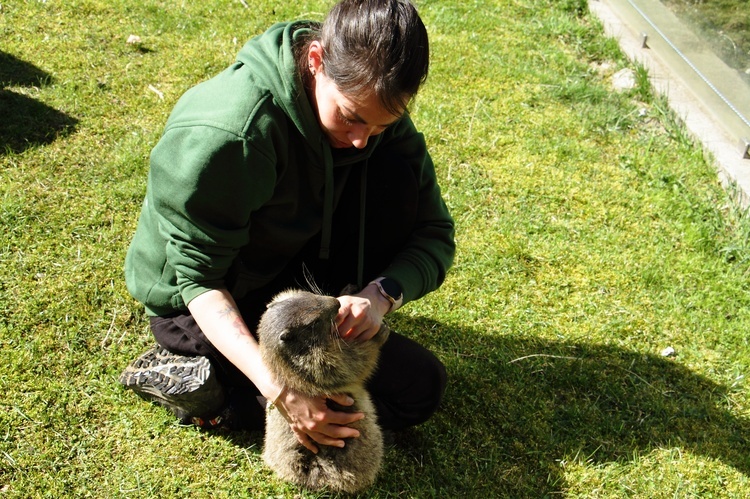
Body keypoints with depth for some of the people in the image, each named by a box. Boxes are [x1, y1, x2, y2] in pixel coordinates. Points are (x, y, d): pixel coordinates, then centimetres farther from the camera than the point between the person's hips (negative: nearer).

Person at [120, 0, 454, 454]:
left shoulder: (374, 107, -15)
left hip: (290, 264, 6)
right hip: (200, 305, -5)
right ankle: (194, 379, -5)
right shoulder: (223, 136, -34)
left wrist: (382, 293, -32)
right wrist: (276, 385, -40)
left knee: (397, 171, -18)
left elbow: (436, 234, -11)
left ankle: (348, 329, -3)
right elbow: (200, 278, -27)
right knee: (415, 388, -13)